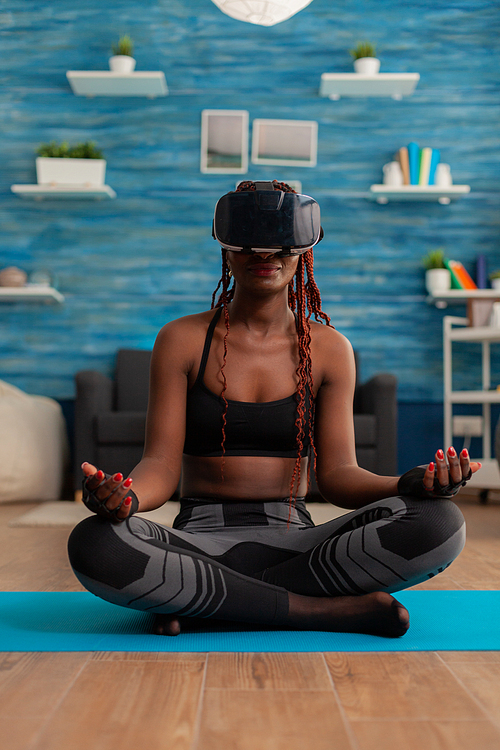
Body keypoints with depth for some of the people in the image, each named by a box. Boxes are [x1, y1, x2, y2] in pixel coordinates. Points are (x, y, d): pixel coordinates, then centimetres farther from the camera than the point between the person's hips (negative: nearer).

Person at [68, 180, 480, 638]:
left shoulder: (329, 350, 7)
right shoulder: (182, 340, 3)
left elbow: (337, 473, 2)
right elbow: (161, 466, -3)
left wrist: (409, 484, -19)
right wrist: (127, 496, -27)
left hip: (294, 541, 1)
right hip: (201, 538, -1)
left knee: (440, 524, -24)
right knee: (94, 544, -34)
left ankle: (197, 602, -20)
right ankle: (340, 610, -24)